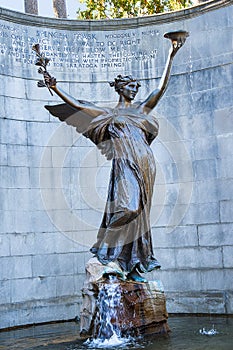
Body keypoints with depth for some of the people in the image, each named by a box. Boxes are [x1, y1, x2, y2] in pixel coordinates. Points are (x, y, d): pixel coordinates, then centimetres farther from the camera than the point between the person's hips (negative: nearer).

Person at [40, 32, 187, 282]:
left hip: (145, 166, 4)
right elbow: (77, 105, 10)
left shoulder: (141, 110, 21)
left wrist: (171, 56, 13)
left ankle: (133, 264, 6)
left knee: (138, 211, 2)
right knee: (129, 207, -22)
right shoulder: (109, 115, 14)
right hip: (125, 166, -4)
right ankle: (105, 250, -3)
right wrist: (56, 89, 3)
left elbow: (161, 88, 17)